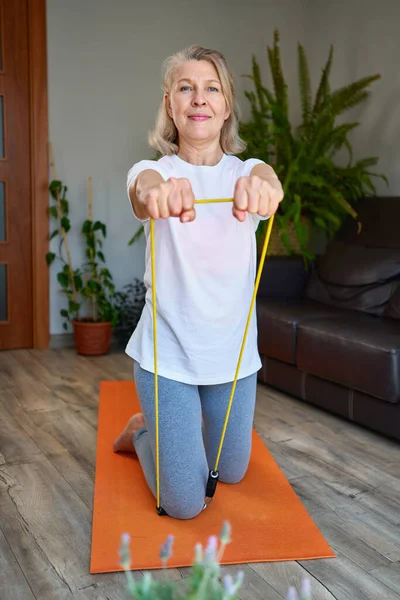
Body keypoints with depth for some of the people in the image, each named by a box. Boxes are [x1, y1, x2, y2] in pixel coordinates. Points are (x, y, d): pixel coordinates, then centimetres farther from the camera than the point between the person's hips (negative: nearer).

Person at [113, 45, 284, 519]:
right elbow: (144, 183, -34)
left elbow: (267, 177, -30)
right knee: (184, 503, 2)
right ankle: (143, 431, 31)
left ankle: (174, 426, 51)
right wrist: (153, 191, -61)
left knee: (231, 473, 21)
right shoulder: (156, 170, -8)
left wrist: (262, 184, -56)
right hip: (167, 353, -3)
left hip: (232, 353, 3)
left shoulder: (244, 173, -4)